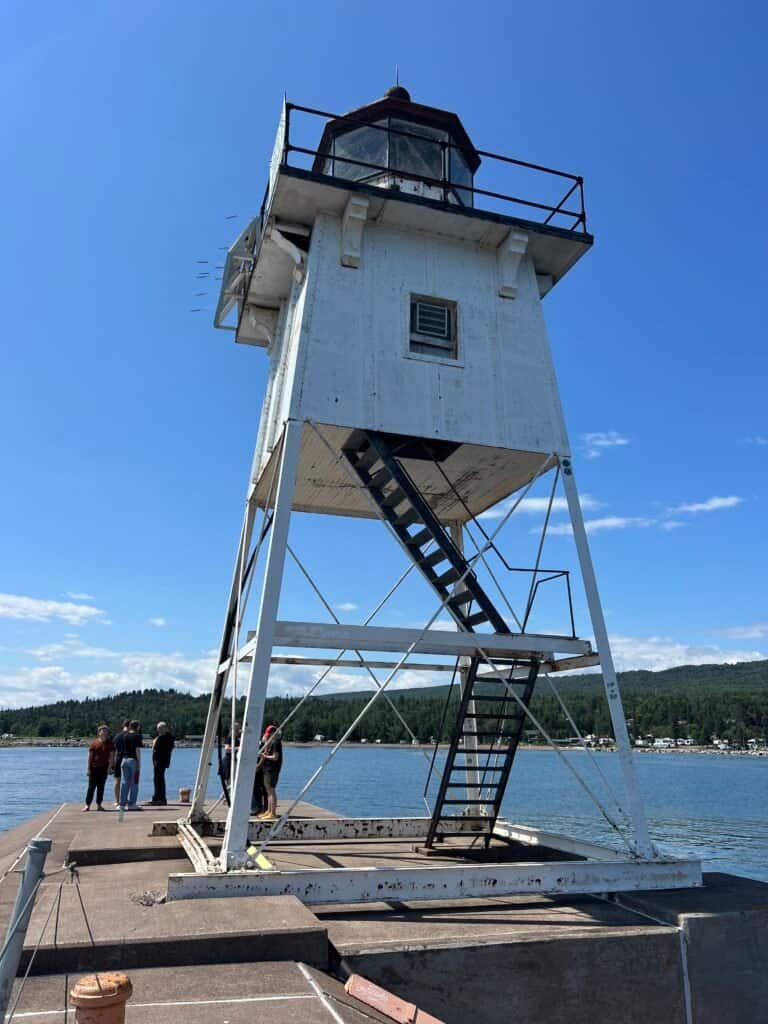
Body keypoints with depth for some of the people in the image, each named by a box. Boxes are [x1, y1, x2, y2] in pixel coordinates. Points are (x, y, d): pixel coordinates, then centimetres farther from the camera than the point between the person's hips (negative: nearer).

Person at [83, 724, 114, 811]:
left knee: (101, 787, 6)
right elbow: (90, 756, 1)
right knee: (91, 787, 2)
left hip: (104, 768, 1)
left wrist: (109, 767, -5)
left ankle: (99, 804, 13)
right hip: (94, 768, -1)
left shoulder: (110, 744, 2)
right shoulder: (94, 743, -1)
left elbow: (111, 756, 2)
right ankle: (87, 805, 9)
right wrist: (88, 768, -3)